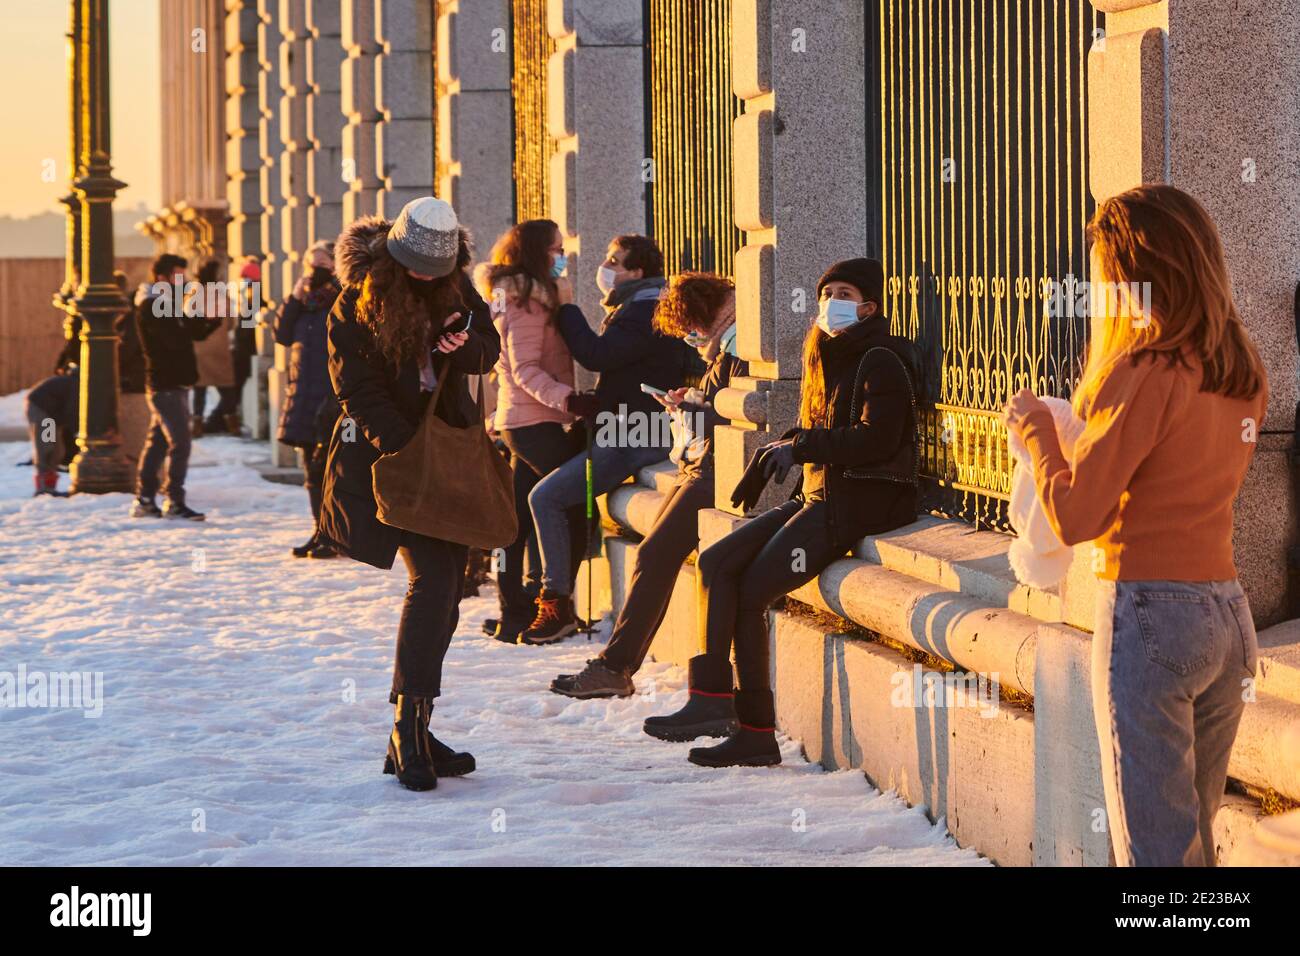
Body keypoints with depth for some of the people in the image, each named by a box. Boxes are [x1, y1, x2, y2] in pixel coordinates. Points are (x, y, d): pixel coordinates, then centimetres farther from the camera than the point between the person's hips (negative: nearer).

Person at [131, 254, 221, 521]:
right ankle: (174, 503, -10)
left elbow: (195, 333, 20)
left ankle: (144, 500, 14)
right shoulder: (150, 307, -14)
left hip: (174, 384, 10)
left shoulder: (167, 305, 18)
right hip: (166, 386, -10)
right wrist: (203, 316, -19)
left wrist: (212, 320, 1)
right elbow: (176, 338, -25)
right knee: (180, 443, -11)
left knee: (157, 442, 11)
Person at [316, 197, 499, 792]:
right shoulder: (358, 304, -11)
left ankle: (412, 732, 11)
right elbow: (359, 392, -13)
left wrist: (463, 344, -18)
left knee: (446, 587, 4)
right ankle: (409, 732, -17)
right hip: (388, 453, -6)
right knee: (433, 577, -18)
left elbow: (490, 351, 7)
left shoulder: (455, 287, 3)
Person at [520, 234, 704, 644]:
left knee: (545, 497, -14)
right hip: (628, 433, 11)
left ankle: (557, 605, -14)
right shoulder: (634, 308, 21)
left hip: (632, 440, -11)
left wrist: (567, 305, -14)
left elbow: (594, 355, -24)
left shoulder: (642, 312, -15)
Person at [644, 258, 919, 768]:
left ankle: (754, 731, -7)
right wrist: (786, 447, 8)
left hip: (860, 501, -9)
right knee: (715, 563, -6)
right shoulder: (827, 357, 19)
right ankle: (711, 698, -12)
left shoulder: (880, 362, -9)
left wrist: (800, 448, -17)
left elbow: (876, 439, -21)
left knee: (748, 595, -13)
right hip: (817, 496, 9)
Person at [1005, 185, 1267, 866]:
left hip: (1148, 613, -8)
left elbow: (1074, 517, -16)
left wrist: (1035, 429, -1)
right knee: (1194, 830, 17)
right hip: (1226, 612, 8)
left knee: (1154, 843, -2)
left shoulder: (1144, 375, -16)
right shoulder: (1244, 375, 7)